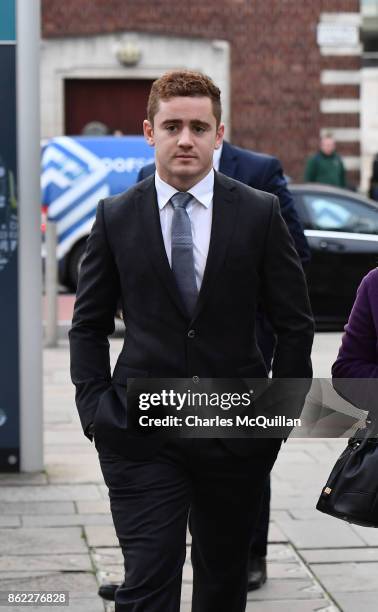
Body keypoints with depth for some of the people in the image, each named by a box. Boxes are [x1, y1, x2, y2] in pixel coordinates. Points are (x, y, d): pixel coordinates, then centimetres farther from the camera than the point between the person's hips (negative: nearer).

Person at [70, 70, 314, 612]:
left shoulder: (260, 213, 0)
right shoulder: (115, 217, 2)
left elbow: (295, 324, 4)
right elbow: (88, 325, 8)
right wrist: (94, 406, -2)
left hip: (236, 429, 1)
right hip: (141, 432, -1)